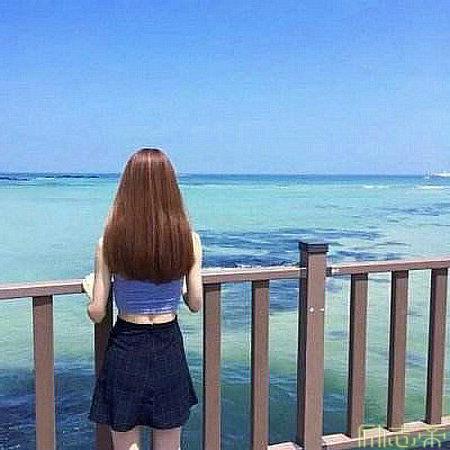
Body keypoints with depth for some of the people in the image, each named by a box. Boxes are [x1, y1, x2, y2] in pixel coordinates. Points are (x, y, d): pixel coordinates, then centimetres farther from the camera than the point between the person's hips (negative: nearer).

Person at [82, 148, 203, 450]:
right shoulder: (188, 239, -10)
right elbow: (196, 304, -2)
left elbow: (97, 314, -8)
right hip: (169, 348, 2)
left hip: (126, 349, -1)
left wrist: (90, 286, 12)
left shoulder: (110, 242, -14)